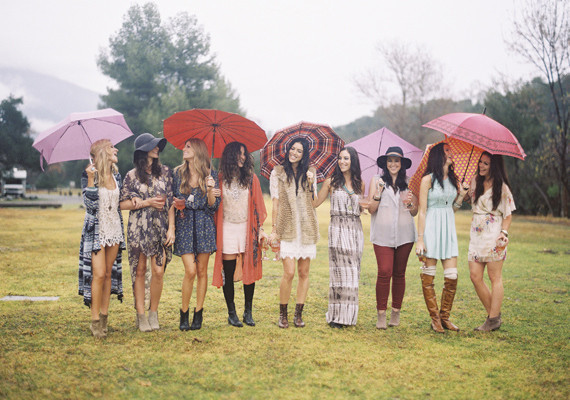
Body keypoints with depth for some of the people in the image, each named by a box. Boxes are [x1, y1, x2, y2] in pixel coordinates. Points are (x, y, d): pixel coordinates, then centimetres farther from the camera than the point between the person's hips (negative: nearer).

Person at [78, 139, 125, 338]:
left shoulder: (116, 175, 10)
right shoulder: (89, 174, -7)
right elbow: (90, 204, -16)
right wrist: (91, 179, -22)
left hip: (114, 230, 6)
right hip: (96, 230, -5)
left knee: (109, 273, 6)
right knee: (99, 274, -10)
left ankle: (104, 316, 13)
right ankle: (95, 321, -2)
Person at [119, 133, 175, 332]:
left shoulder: (165, 172, 8)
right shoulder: (132, 175, 2)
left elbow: (170, 202, 6)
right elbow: (123, 204, 0)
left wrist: (171, 228, -1)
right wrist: (147, 202, -10)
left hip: (160, 227, 1)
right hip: (139, 228, -1)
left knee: (158, 271, -4)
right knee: (140, 271, 2)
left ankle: (154, 313, 12)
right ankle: (141, 315, 10)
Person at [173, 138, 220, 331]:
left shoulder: (211, 176, 4)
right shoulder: (178, 173, 8)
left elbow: (213, 206, 1)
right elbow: (173, 200, 15)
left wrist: (210, 191, -16)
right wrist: (176, 203, -6)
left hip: (204, 225, 0)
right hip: (184, 225, 0)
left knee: (202, 270, 3)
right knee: (190, 270, -10)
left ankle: (198, 314, 14)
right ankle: (184, 312, 7)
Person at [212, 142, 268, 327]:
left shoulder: (251, 178, 5)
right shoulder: (220, 179, 1)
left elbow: (258, 205, 6)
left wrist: (260, 228, 1)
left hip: (247, 228, 1)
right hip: (227, 229, -1)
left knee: (249, 270, 2)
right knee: (228, 272, 1)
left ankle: (248, 312, 14)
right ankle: (231, 313, 12)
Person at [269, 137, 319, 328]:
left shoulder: (309, 173, 11)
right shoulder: (278, 172, 5)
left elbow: (313, 203, 7)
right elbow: (276, 202, 3)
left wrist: (310, 184, -8)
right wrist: (274, 229, -2)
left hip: (307, 228, 3)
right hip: (287, 228, -3)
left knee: (304, 273, 4)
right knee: (289, 272, -9)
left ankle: (299, 314, 15)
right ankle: (283, 314, 6)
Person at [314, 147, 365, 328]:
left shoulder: (359, 184, 12)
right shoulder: (331, 182, 4)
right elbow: (315, 203, 4)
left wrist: (364, 205, 2)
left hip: (355, 229, 3)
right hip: (338, 228, -3)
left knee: (353, 271, 3)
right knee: (339, 270, -7)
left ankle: (349, 315, 11)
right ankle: (336, 315, 0)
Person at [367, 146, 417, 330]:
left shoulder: (408, 183, 11)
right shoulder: (376, 180, 6)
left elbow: (415, 213, 13)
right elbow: (371, 209, 2)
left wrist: (410, 204, -8)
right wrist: (378, 193, -14)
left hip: (404, 234, 2)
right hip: (383, 234, -2)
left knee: (399, 274, 7)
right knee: (384, 273, -10)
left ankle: (396, 312, 17)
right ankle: (381, 314, -1)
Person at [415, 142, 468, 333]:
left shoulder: (453, 179, 12)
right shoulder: (428, 179, -4)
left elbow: (452, 209, 16)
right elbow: (422, 211, -7)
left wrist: (461, 196, 0)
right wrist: (420, 238, -12)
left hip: (449, 229, 5)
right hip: (432, 228, -5)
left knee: (452, 277, 0)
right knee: (428, 276, -1)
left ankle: (445, 316, 15)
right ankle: (434, 318, 12)